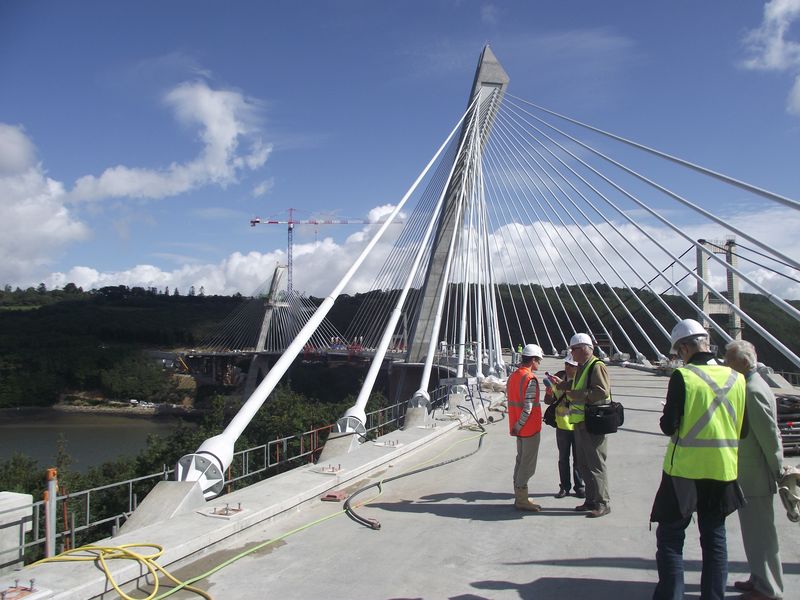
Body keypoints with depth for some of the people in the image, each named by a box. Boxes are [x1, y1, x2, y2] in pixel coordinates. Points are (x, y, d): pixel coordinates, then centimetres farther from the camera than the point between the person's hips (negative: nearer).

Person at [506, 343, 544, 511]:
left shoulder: (512, 376, 8)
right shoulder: (530, 379, -19)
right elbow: (528, 408, -23)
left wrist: (516, 426, 15)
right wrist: (518, 426, -14)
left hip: (519, 427, 9)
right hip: (530, 428, -9)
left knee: (521, 460, 17)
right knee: (528, 465, 0)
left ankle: (519, 497, 24)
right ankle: (522, 500, 5)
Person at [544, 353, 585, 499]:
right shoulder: (559, 376, -2)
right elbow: (548, 401, 3)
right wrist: (549, 392, -20)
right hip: (562, 425, 2)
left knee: (578, 459, 8)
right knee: (563, 458, 11)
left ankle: (579, 486, 22)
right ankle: (565, 486, 22)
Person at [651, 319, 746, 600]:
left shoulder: (682, 376, -15)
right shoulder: (736, 378, 1)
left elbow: (669, 426, -15)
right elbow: (742, 429, 7)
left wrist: (667, 414, 5)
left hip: (686, 469, -5)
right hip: (723, 470, 5)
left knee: (670, 536, 6)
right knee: (715, 537, 16)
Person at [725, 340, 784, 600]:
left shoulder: (753, 390, -21)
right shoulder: (749, 386, 9)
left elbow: (769, 434, -22)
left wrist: (777, 470, -15)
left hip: (755, 476, -10)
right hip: (748, 474, 10)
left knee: (760, 532, 1)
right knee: (755, 530, 19)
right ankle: (760, 579, 31)